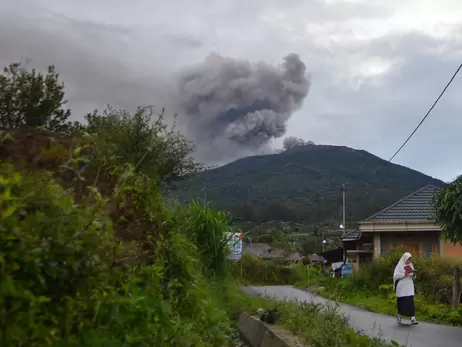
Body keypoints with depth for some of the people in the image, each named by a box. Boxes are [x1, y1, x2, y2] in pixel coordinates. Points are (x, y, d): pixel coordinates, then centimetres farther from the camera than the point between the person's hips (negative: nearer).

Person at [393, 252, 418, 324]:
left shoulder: (411, 265, 12)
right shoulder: (399, 266, -4)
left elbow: (413, 278, 15)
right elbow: (396, 276, -11)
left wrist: (413, 275, -7)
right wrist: (404, 274, -21)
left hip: (409, 288, 4)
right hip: (401, 288, -4)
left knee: (411, 302, -5)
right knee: (401, 302, 3)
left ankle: (413, 319, -9)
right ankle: (399, 317, 22)